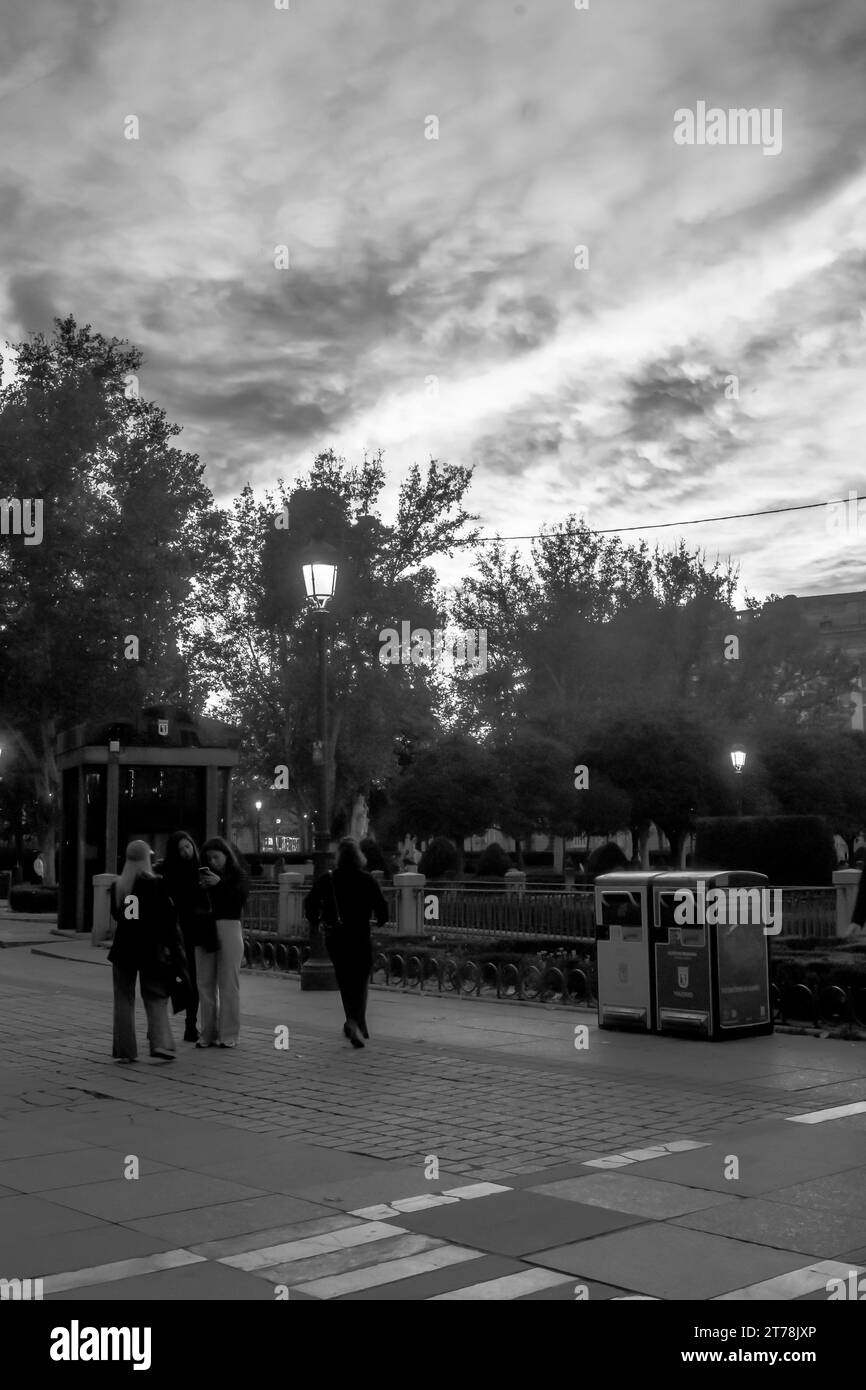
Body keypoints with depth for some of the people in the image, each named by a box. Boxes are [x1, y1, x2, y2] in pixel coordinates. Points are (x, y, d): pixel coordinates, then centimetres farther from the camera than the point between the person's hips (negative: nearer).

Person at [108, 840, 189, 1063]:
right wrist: (171, 946, -2)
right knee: (156, 998, 6)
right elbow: (167, 919, -9)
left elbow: (115, 915, 12)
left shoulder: (117, 886, 2)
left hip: (123, 948, 3)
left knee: (124, 1000, 9)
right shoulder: (156, 884, -9)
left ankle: (124, 1050, 8)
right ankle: (161, 1042, -8)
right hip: (150, 948, -3)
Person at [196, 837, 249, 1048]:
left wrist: (219, 884, -15)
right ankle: (208, 1033, 11)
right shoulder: (205, 875, 14)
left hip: (228, 928, -4)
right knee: (205, 983, 4)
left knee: (228, 983, -3)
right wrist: (199, 889, -8)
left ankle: (229, 1035, 1)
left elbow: (240, 897, -11)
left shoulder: (238, 875, 5)